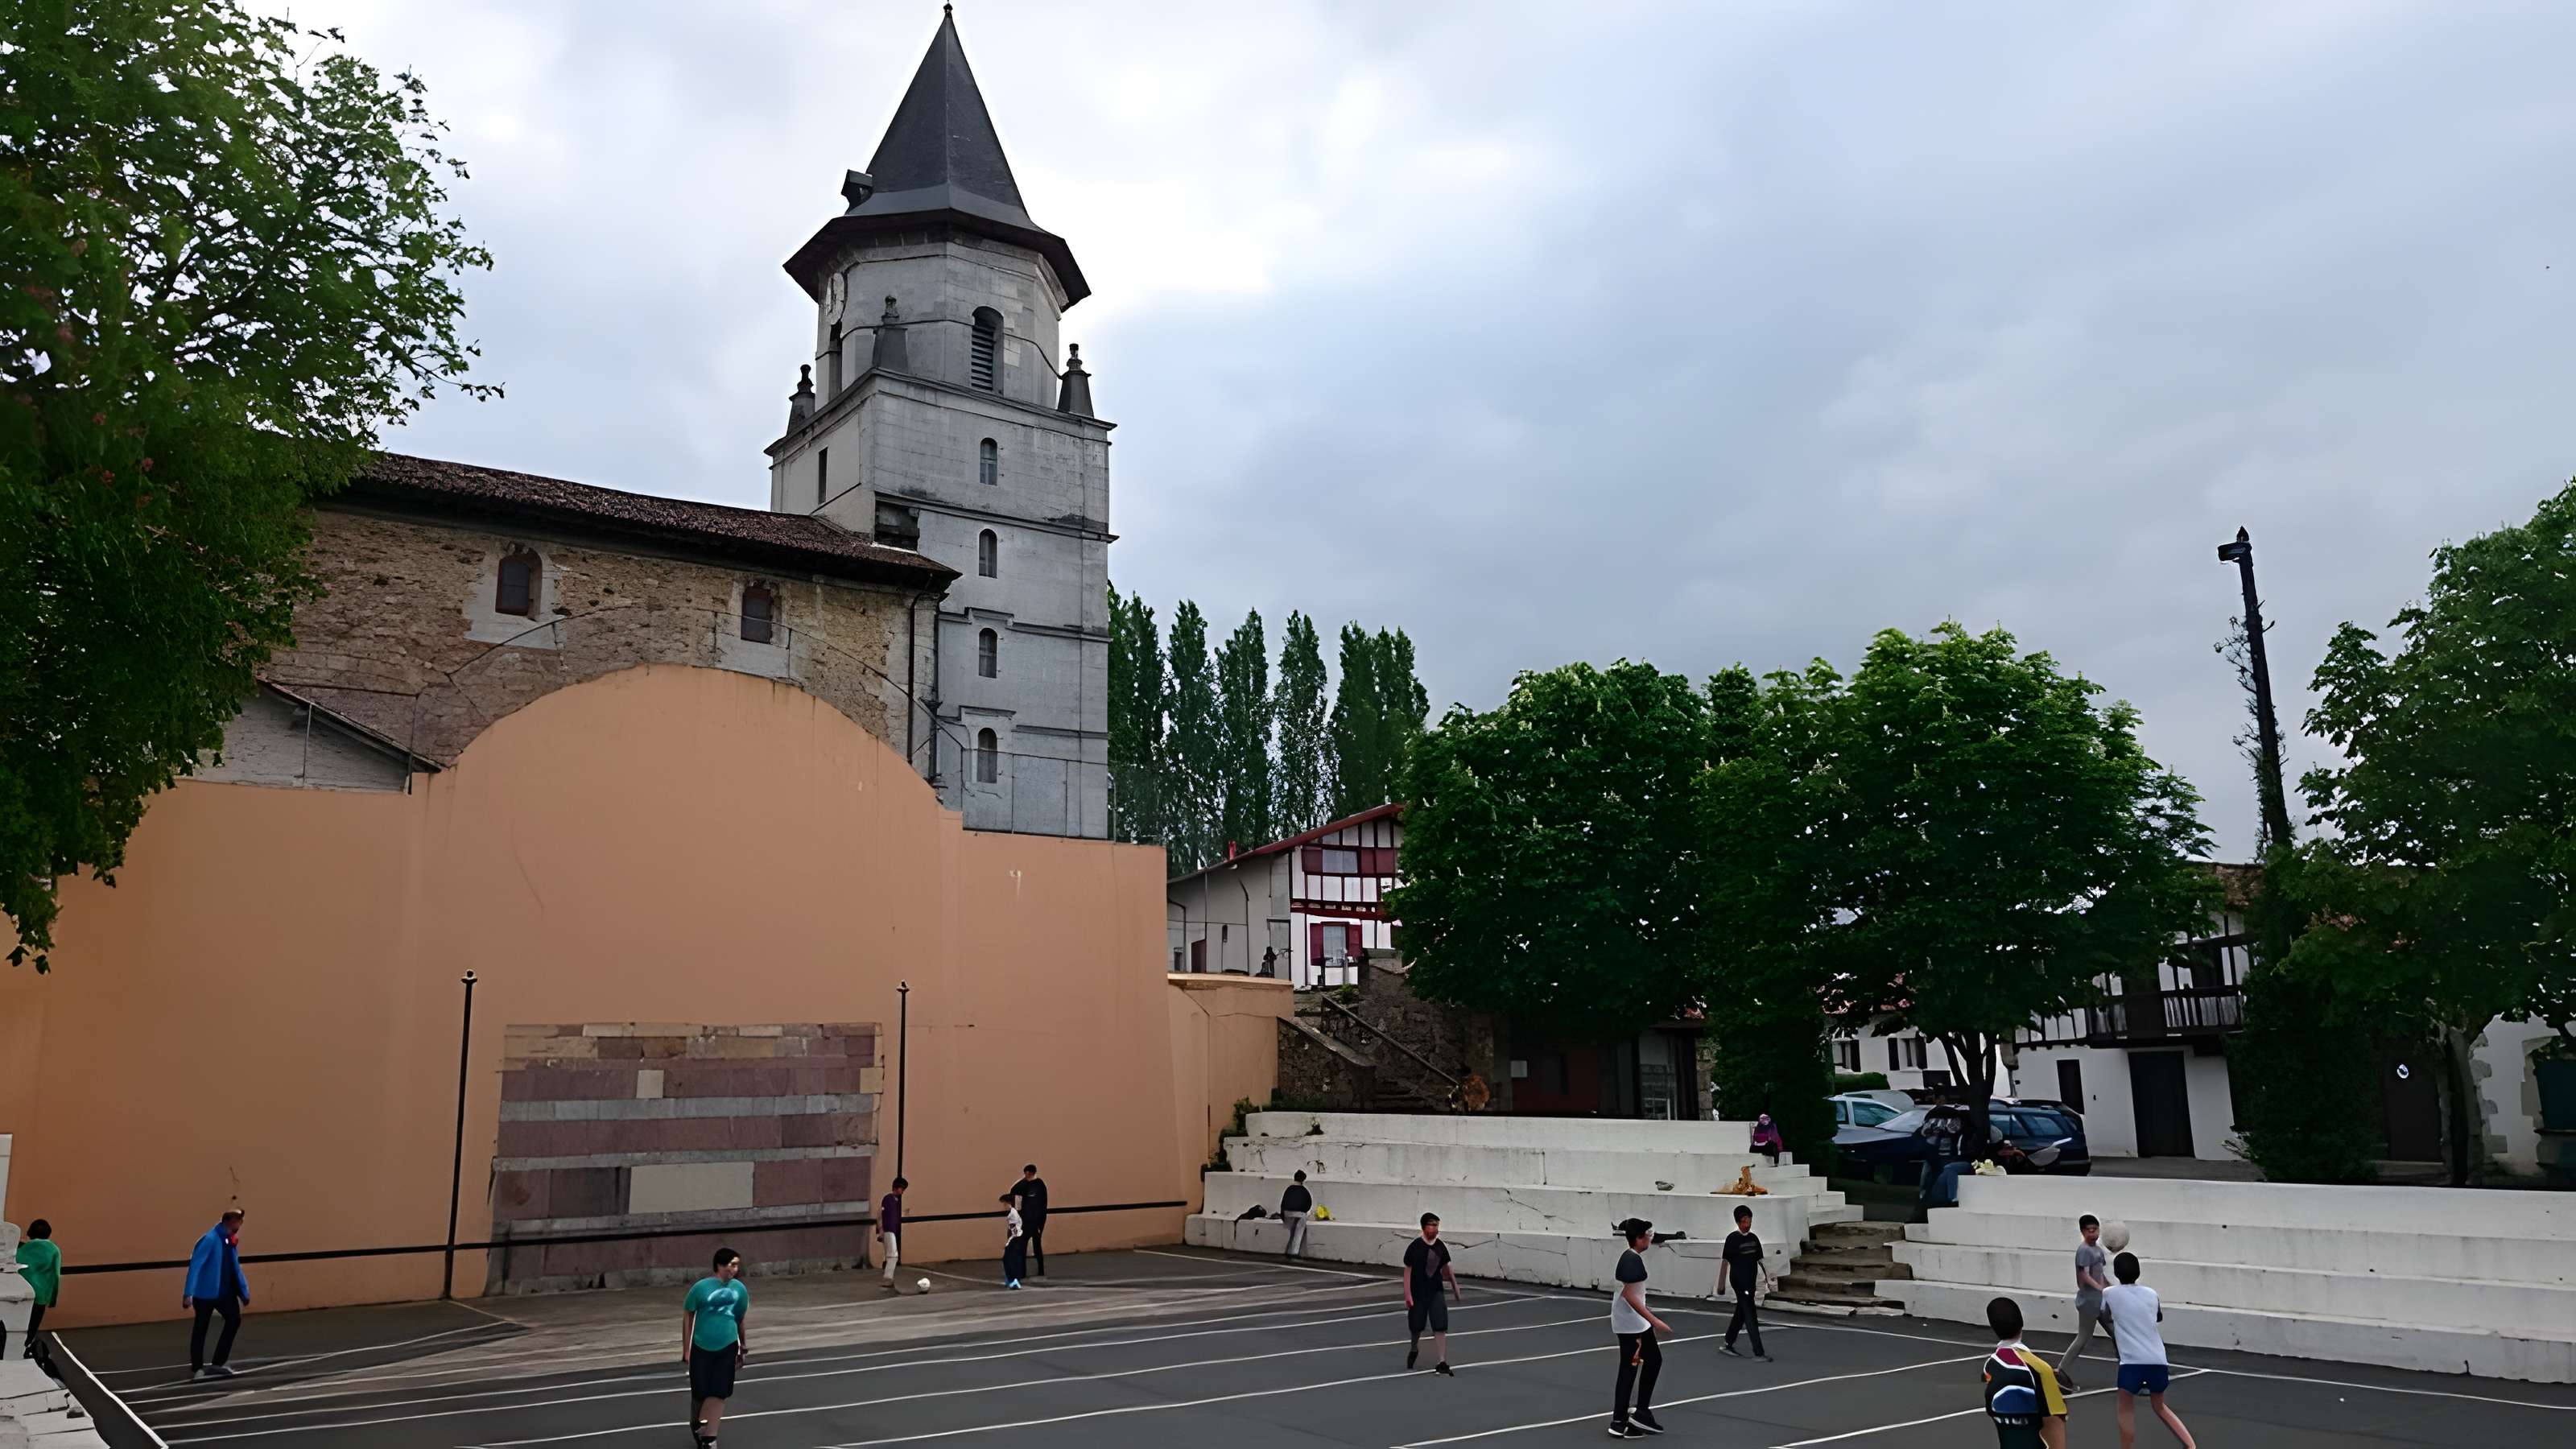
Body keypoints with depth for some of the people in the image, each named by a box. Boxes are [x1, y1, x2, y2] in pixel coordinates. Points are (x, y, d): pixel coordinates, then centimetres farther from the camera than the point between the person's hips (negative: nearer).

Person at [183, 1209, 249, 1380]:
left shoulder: (231, 1240, 6)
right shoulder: (210, 1239, -20)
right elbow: (195, 1265, -24)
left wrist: (244, 1291, 16)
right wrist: (188, 1293, -29)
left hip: (225, 1291, 8)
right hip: (206, 1292, -8)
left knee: (234, 1320, 3)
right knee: (201, 1329, 3)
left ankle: (218, 1364, 13)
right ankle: (197, 1368, 17)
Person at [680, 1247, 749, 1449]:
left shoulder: (740, 1289, -1)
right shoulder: (701, 1287, -11)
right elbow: (687, 1316, -3)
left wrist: (743, 1345, 19)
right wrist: (686, 1349, -3)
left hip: (727, 1348, 2)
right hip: (701, 1348, -2)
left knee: (718, 1394, -5)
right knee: (700, 1392, 7)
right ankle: (696, 1424, 36)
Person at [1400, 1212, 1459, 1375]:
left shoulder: (1441, 1246, -1)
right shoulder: (1415, 1247, -13)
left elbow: (1446, 1269, 11)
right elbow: (1408, 1271, -11)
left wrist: (1455, 1288, 17)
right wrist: (1408, 1295, -15)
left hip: (1436, 1291, 2)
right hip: (1418, 1293, -2)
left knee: (1440, 1327, -9)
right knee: (1416, 1326, 12)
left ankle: (1441, 1363, -5)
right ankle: (1414, 1350, 43)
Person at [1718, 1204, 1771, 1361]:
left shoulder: (1753, 1238, 8)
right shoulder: (1733, 1238, -10)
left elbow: (1761, 1260, 14)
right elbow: (1725, 1260, -11)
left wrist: (1767, 1279, 10)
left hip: (1751, 1282, 7)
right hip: (1738, 1282, -7)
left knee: (1741, 1313, 15)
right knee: (1751, 1316, -9)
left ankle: (1727, 1345, 29)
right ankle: (1759, 1353, -9)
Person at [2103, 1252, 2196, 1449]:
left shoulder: (2110, 1293, 3)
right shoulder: (2151, 1293, 12)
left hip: (2132, 1360, -4)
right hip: (2158, 1359, 4)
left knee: (2126, 1409, 7)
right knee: (2159, 1406, 23)